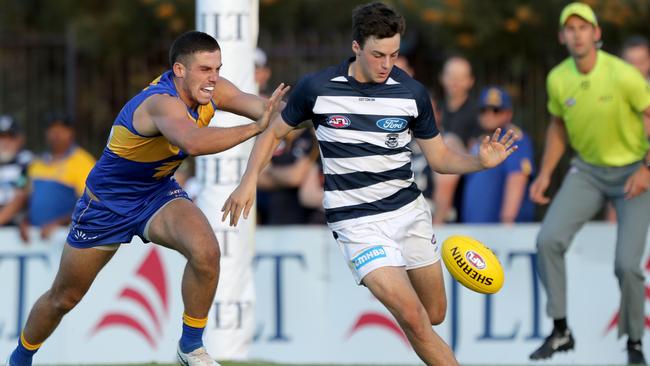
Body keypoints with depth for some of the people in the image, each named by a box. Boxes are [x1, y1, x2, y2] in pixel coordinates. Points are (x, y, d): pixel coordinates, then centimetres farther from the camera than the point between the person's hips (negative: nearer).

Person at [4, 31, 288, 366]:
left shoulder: (211, 92, -13)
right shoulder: (163, 102, -36)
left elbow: (264, 106, -17)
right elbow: (194, 141, -56)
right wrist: (255, 127, -54)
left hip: (158, 193, 5)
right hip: (107, 201, -5)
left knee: (206, 251, -26)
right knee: (63, 298, 11)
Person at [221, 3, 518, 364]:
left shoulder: (412, 92, -4)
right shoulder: (317, 88, -9)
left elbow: (440, 156, 4)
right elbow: (275, 132, 6)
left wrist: (480, 161, -15)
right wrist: (249, 181, -6)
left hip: (410, 209, 4)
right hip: (358, 221, -4)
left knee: (435, 316, 12)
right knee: (412, 317, -19)